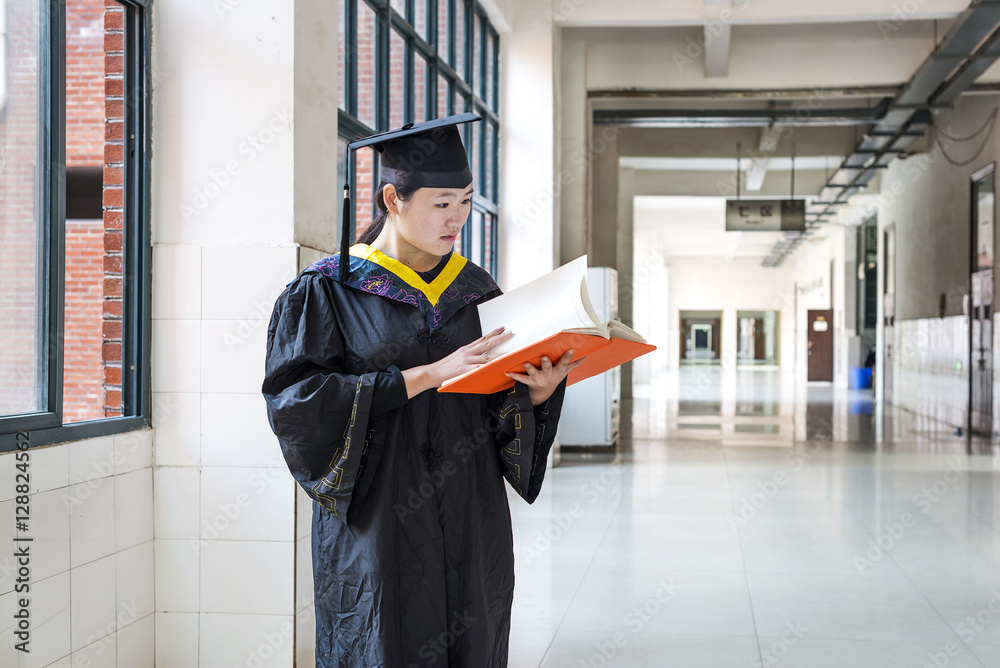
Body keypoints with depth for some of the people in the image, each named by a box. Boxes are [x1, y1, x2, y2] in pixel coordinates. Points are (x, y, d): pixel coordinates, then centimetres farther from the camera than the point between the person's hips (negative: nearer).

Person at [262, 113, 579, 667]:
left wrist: (540, 392, -13)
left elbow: (504, 413, 11)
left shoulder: (475, 290, 10)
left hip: (470, 534, 4)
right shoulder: (329, 291, -3)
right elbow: (296, 401, -15)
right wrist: (429, 374, -20)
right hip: (377, 532, -4)